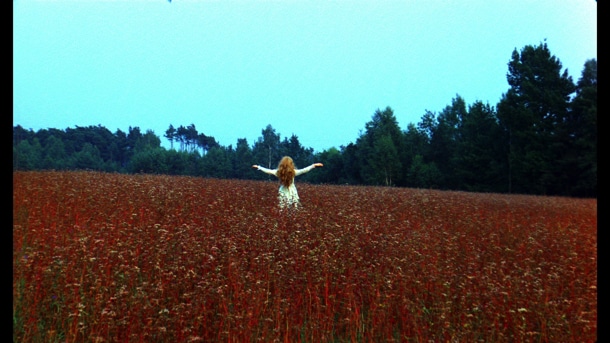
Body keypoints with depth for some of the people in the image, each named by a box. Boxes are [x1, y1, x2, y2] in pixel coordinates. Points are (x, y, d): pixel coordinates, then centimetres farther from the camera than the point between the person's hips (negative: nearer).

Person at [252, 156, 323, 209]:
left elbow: (268, 171, 2)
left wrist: (258, 167, 14)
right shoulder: (293, 172, -9)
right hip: (292, 193, -1)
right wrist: (314, 165, -3)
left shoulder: (278, 172, -4)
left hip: (283, 194, 1)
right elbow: (304, 170, -9)